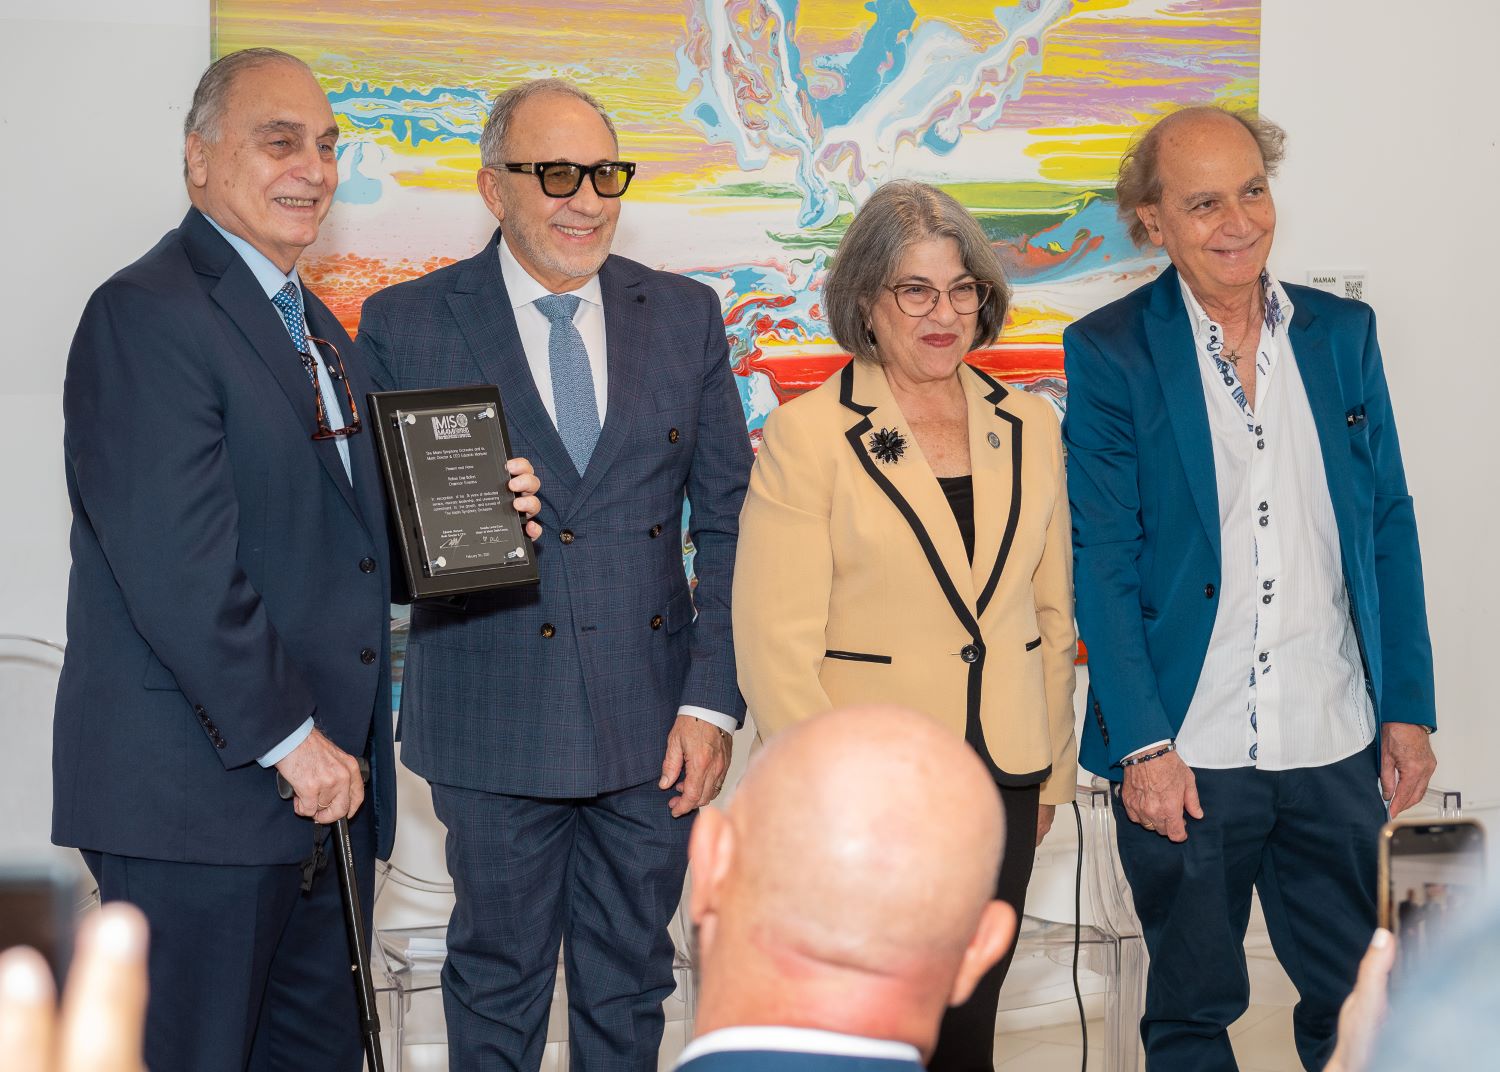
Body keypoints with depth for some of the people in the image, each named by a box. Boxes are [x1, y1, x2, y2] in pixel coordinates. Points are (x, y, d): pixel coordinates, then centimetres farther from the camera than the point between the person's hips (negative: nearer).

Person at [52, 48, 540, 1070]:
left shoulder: (317, 327, 19)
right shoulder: (147, 314, -11)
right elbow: (175, 563, -19)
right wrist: (289, 737, -17)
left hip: (327, 774, 9)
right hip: (197, 789, -9)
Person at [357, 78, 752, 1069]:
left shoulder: (686, 316, 5)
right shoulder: (406, 324, -3)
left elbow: (729, 522, 5)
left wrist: (714, 699, -3)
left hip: (653, 718, 2)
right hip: (495, 718, -2)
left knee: (631, 986, 15)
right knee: (498, 986, 11)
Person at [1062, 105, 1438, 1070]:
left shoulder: (1343, 332, 7)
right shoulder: (1109, 353, -5)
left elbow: (1389, 527, 9)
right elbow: (1101, 559, -6)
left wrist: (1409, 709, 5)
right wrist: (1141, 744, -12)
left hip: (1336, 747, 3)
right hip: (1184, 753, -3)